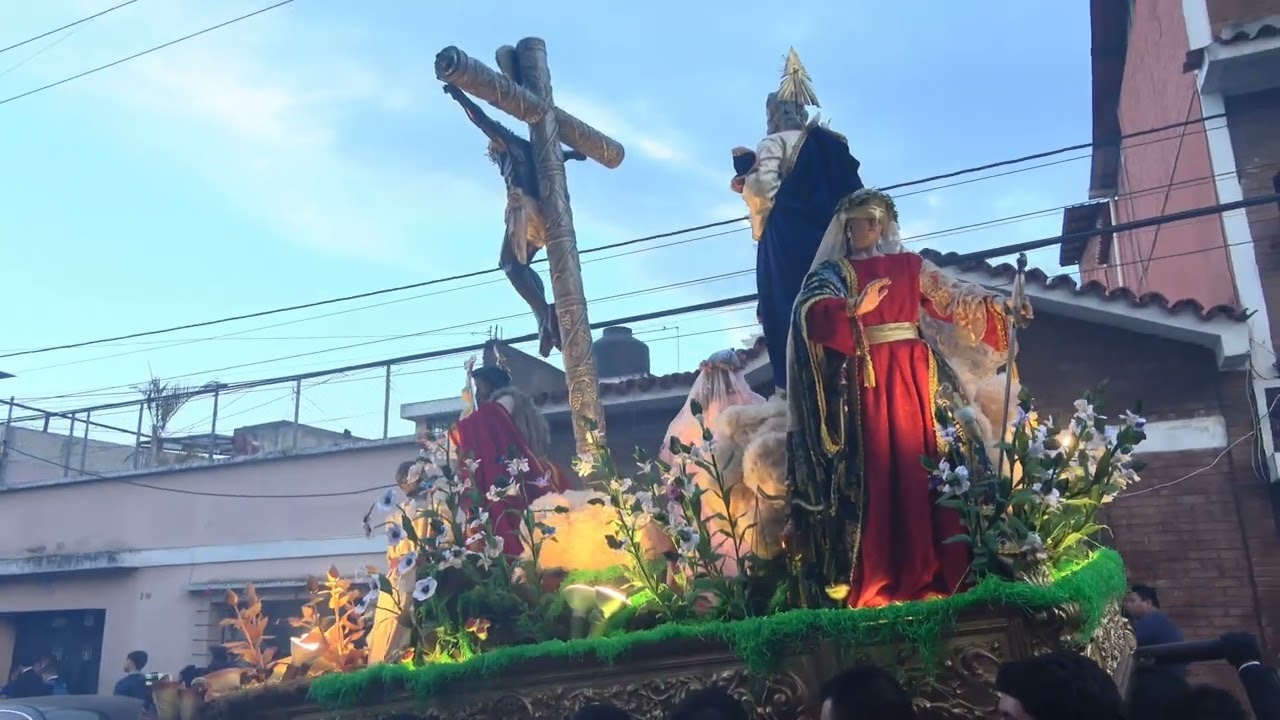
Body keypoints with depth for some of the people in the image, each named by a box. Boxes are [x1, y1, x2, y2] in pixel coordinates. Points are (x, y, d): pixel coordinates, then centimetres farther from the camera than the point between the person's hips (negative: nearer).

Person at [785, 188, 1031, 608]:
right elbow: (810, 310, -9)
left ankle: (933, 571, -2)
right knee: (878, 468, -9)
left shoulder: (909, 265, 19)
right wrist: (855, 308, -25)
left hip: (913, 375, 3)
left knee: (922, 462, -4)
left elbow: (952, 297, 14)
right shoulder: (833, 271, 10)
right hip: (865, 378, -3)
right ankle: (877, 581, -9)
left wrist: (1000, 307, 3)